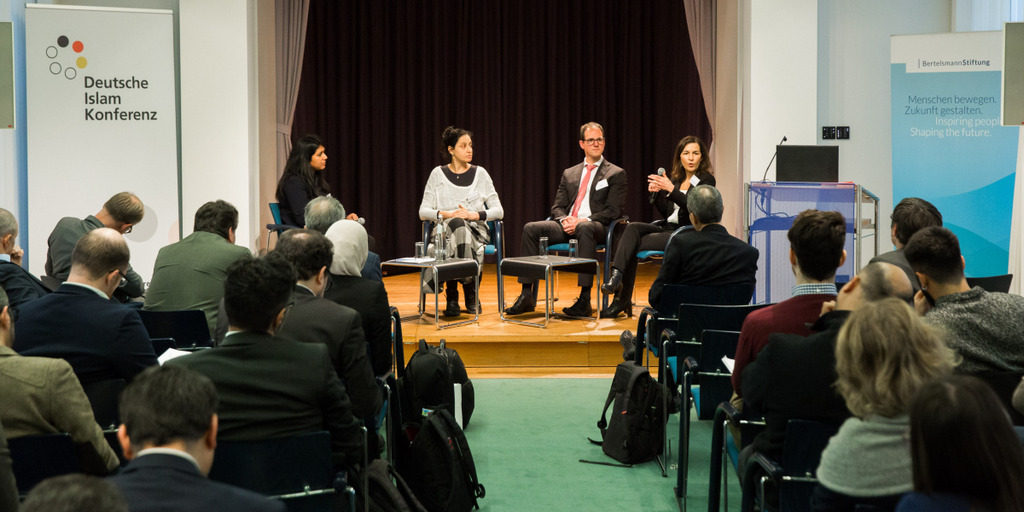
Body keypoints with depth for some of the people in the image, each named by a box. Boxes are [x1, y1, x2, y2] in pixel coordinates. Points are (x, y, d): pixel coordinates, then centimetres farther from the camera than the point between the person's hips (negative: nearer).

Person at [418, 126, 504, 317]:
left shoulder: (480, 173, 8)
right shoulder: (438, 174, 7)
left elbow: (498, 211, 4)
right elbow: (423, 211, 3)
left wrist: (475, 215, -13)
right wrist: (447, 214, -14)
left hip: (475, 231, 1)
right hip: (445, 231, -1)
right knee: (457, 224, -37)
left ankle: (452, 296, -20)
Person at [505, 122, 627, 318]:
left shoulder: (616, 174, 9)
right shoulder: (569, 174, 23)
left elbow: (613, 211, -2)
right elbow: (557, 207, 19)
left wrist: (584, 220, -16)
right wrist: (565, 220, -6)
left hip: (595, 226, -5)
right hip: (567, 226, 5)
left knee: (585, 228, -41)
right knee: (531, 228, -19)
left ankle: (585, 300, -45)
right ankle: (527, 296, -22)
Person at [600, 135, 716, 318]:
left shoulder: (706, 180, -1)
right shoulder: (675, 178, 16)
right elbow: (666, 213, 14)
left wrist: (671, 189, -28)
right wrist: (656, 193, -4)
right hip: (668, 228, 6)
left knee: (633, 244, -22)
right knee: (633, 228, -23)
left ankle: (622, 299, -21)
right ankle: (616, 274, -34)